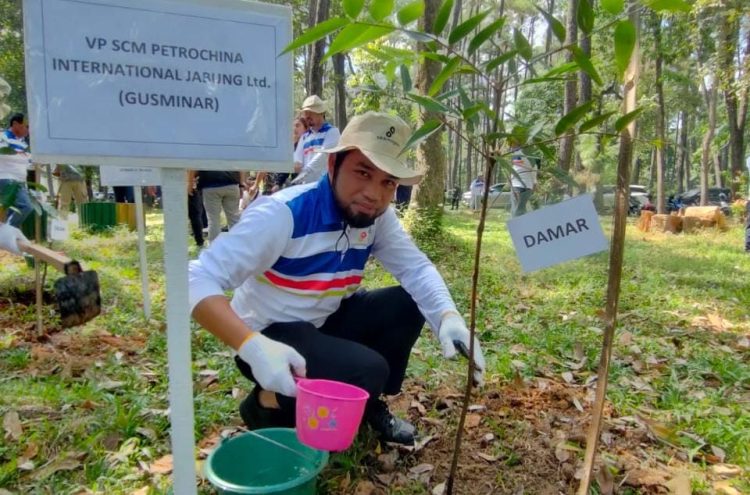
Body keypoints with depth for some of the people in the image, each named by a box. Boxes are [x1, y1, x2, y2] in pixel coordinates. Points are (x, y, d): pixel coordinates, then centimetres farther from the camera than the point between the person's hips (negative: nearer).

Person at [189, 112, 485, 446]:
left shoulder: (379, 216, -8)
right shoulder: (282, 214, -28)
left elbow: (416, 267, -10)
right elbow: (198, 280, -33)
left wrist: (448, 317, -31)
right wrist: (252, 347, -49)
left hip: (326, 322, 7)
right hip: (271, 334, -6)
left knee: (409, 305, -10)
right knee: (366, 372, -27)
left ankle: (370, 405, 11)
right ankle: (267, 407, -1)